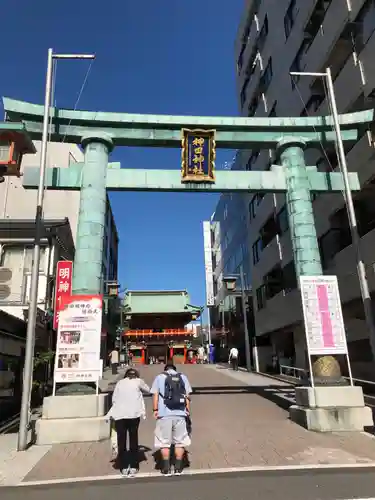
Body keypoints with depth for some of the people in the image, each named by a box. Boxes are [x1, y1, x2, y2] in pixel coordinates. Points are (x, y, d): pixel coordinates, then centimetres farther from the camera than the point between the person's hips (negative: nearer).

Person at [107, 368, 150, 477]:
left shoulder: (120, 382, 14)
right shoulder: (138, 381, 8)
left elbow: (113, 399, 11)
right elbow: (148, 390, 21)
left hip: (119, 414, 1)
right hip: (134, 414, -1)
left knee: (121, 440, 10)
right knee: (133, 440, 11)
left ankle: (124, 468, 13)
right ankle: (133, 467, 12)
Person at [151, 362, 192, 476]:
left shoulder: (159, 377, 7)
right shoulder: (183, 377, 11)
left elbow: (155, 395, -1)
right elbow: (187, 396, 8)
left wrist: (155, 409, 3)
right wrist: (188, 410, 12)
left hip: (164, 414, -2)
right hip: (180, 414, 2)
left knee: (164, 442, 9)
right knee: (180, 442, 13)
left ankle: (166, 469, 12)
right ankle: (178, 468, 15)